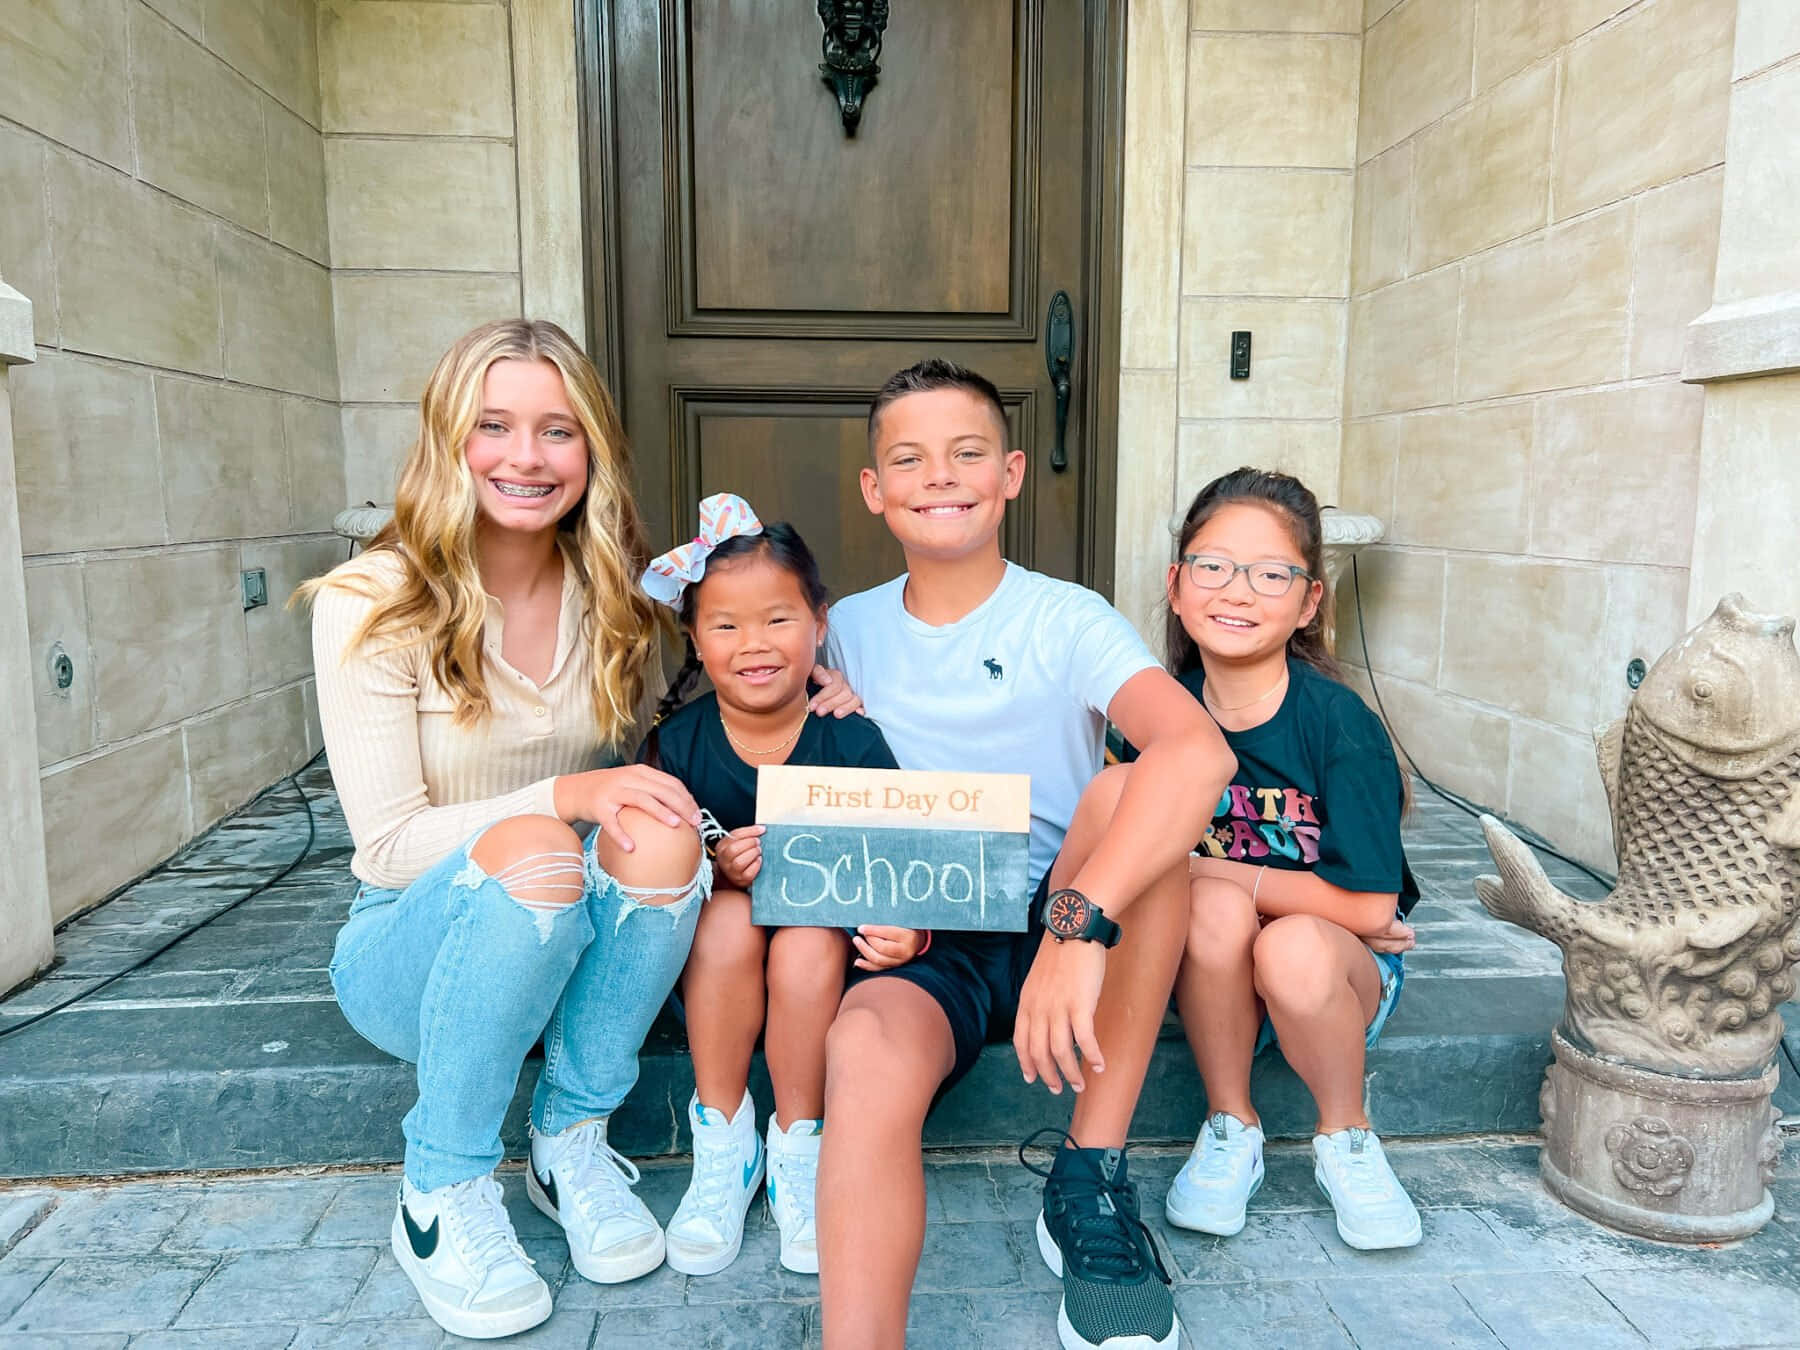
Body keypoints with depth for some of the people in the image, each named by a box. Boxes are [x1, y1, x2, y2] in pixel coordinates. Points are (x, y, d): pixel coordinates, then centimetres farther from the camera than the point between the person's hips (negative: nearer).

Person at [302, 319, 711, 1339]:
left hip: (565, 946, 3)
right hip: (415, 948, -3)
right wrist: (563, 797, -29)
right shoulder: (374, 604, -12)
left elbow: (637, 771, 8)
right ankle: (443, 1195, -13)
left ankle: (573, 1141, -8)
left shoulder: (615, 597, -1)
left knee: (661, 831, -28)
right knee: (533, 851, -34)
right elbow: (389, 843, -14)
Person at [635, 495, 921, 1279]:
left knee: (809, 940, -31)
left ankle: (798, 1150, -7)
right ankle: (722, 1143, -10)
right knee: (729, 914, -29)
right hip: (712, 977, 1)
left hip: (827, 962, -1)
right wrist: (717, 870, -26)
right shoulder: (678, 744, -7)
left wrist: (908, 928, -32)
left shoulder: (853, 742, -11)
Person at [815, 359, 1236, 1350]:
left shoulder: (1065, 621, -6)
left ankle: (1090, 1179, -20)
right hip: (923, 946, 1)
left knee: (1129, 790, -31)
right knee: (863, 1053, -35)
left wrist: (1080, 928, -39)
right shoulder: (849, 632, 7)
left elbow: (1200, 750, -26)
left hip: (1059, 931, 0)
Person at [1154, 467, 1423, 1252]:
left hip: (1339, 970, -1)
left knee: (1294, 950, -34)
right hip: (1214, 979, 2)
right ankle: (1230, 1131, -4)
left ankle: (1346, 1141, 0)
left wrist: (1208, 870, -16)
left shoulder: (1336, 721, -17)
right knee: (1216, 908, -30)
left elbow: (1370, 904, -18)